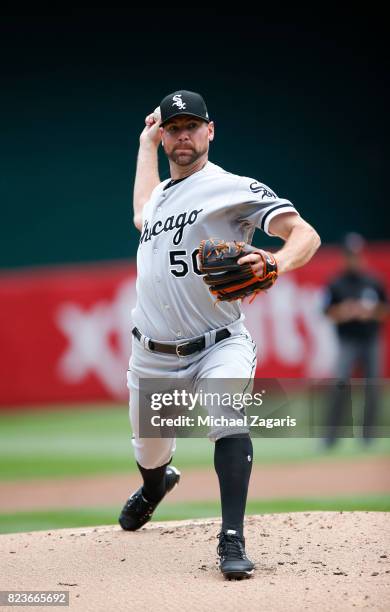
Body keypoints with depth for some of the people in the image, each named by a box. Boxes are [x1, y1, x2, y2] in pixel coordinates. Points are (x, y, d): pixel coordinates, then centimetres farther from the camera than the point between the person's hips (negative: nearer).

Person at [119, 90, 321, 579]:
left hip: (217, 348, -6)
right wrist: (147, 142, 36)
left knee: (227, 416, -34)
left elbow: (306, 235, -20)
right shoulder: (160, 195, 12)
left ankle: (233, 541, -33)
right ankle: (156, 484, 54)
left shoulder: (235, 189, -9)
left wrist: (276, 263, -42)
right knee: (149, 453, 17)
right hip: (153, 355, 6)